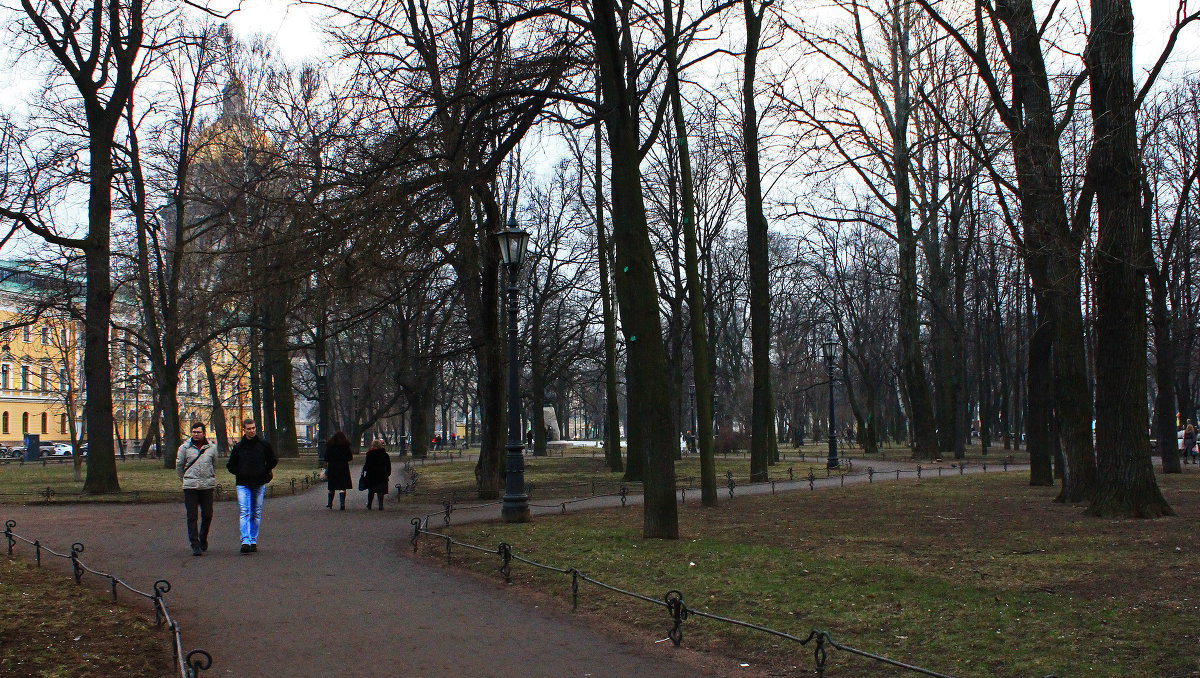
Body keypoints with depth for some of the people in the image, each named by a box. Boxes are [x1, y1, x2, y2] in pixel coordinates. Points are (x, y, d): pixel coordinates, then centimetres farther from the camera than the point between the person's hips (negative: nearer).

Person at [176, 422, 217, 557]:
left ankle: (203, 540, 27)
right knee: (192, 516, -3)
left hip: (207, 485, 1)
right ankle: (195, 545, 1)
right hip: (190, 486, -1)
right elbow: (179, 465, 12)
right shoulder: (185, 447, 1)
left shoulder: (212, 447, 5)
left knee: (207, 515, 5)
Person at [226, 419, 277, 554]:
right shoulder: (238, 447, 4)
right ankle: (245, 541, -19)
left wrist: (264, 472, 1)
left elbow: (273, 461, 13)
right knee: (244, 512, -12)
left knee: (256, 514, 6)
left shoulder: (264, 445, 4)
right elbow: (230, 465, 12)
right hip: (243, 485, -1)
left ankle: (253, 541, 15)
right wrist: (240, 474, -1)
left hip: (259, 484, 1)